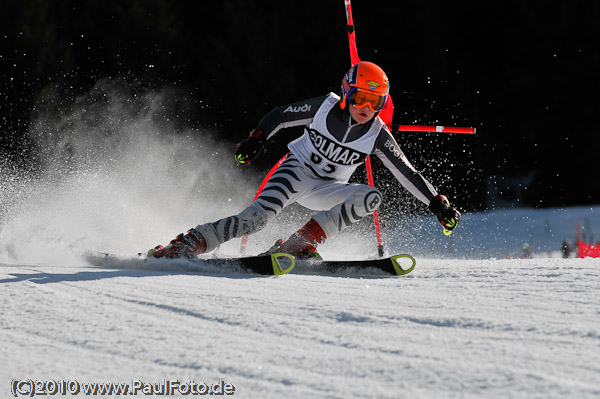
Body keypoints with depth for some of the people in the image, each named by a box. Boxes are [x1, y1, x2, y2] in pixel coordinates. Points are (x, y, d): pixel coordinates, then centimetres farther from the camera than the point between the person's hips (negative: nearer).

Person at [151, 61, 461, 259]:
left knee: (371, 197, -23)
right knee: (260, 215, -30)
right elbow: (279, 116, -1)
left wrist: (438, 204, -15)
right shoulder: (324, 107, -14)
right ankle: (190, 243, -28)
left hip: (325, 191, 4)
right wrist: (256, 140, -14)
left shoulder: (377, 135, -10)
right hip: (296, 172, -4)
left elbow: (407, 174, -9)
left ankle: (301, 244, -23)